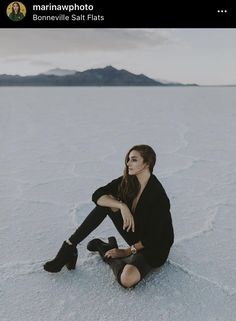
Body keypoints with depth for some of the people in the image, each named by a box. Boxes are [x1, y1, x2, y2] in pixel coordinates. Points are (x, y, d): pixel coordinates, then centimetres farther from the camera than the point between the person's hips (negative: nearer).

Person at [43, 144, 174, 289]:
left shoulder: (157, 194, -26)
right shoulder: (127, 181, -8)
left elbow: (154, 237, -22)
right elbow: (97, 195, -15)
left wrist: (128, 251, -15)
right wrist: (121, 205, -30)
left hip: (155, 247, -5)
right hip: (136, 237, 6)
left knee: (127, 279, -33)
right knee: (107, 201, -14)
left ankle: (104, 250, -2)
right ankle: (69, 246, -10)